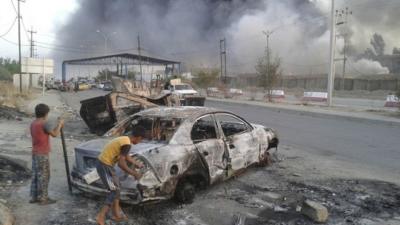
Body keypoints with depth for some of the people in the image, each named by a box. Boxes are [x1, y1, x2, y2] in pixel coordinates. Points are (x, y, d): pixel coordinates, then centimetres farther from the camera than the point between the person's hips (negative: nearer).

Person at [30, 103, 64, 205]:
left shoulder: (33, 124, 10)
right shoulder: (44, 124, -17)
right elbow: (54, 134, -13)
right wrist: (59, 124, -2)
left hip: (35, 153, 9)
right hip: (42, 154, -9)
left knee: (35, 175, 14)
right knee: (43, 176, -2)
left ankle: (34, 197, 20)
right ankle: (43, 198, 3)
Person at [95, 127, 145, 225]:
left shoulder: (124, 139, 10)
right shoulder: (127, 144, -20)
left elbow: (126, 156, 25)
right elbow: (121, 163, -22)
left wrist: (137, 163, 34)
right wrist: (134, 173, -11)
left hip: (103, 163, 10)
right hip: (104, 166, -10)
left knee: (116, 188, 17)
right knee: (114, 191, -3)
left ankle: (116, 214, 25)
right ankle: (101, 217, -1)